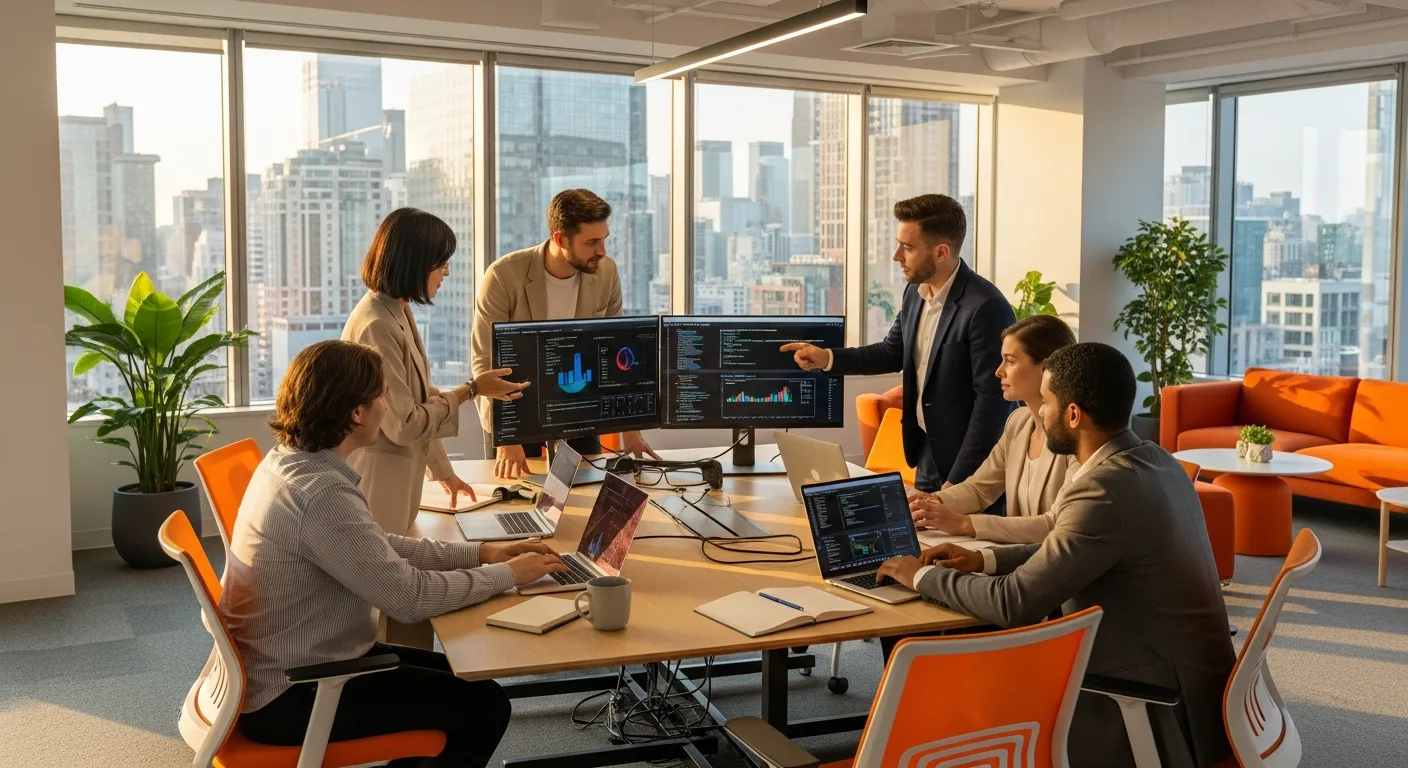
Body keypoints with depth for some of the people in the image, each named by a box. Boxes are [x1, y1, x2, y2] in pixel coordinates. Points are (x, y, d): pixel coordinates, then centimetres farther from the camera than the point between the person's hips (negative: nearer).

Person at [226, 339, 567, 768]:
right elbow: (410, 597, -25)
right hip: (287, 697, -10)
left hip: (287, 668, 10)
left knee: (461, 679, 17)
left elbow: (382, 550, 10)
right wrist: (509, 574, -11)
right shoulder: (321, 493, -28)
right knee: (482, 704, -4)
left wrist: (482, 553, 5)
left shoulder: (291, 461, 2)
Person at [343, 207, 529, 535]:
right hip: (375, 480, -9)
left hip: (397, 477, 9)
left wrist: (443, 471, 21)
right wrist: (471, 390, -12)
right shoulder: (376, 326, -22)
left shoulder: (397, 312, 7)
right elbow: (404, 424, -20)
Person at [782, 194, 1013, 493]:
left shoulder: (986, 308, -24)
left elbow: (993, 400, -23)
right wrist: (828, 358, 2)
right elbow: (893, 352, 16)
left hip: (970, 467, -8)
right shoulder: (916, 291, 1)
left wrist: (958, 482, -21)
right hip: (927, 453, 8)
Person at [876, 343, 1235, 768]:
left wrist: (924, 576, -8)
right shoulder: (1153, 460, 4)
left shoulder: (1106, 489, -25)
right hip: (1176, 684, 9)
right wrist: (985, 560, 9)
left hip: (1163, 716, -9)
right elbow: (1066, 552, 17)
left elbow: (1014, 603, -23)